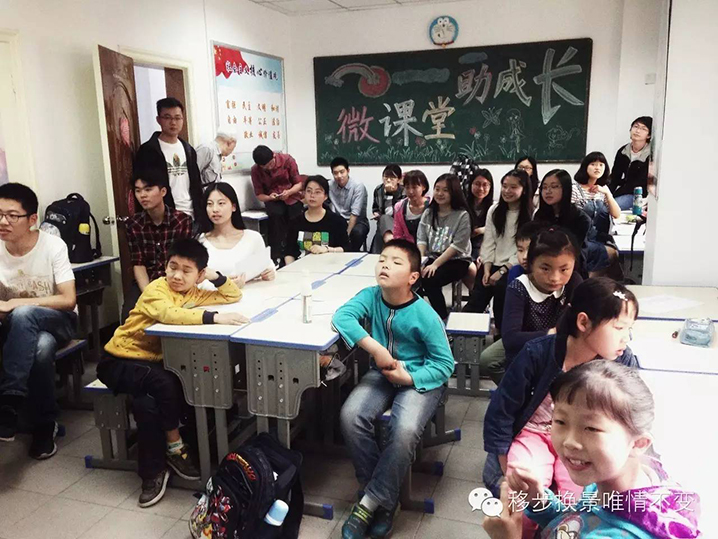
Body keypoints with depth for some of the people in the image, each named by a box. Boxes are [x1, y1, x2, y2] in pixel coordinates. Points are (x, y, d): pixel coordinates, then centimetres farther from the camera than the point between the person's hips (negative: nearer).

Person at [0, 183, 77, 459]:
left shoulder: (53, 246, -15)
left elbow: (68, 300, -20)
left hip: (57, 320, -2)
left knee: (23, 315, -35)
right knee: (40, 349, -33)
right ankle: (45, 426, -15)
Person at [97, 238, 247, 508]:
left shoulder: (193, 293, 0)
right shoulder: (155, 289, -20)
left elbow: (234, 295, 6)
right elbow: (169, 314, -42)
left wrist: (215, 276, -11)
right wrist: (214, 317, -50)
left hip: (154, 361, 6)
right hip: (120, 360, -6)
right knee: (165, 383, -32)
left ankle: (153, 471, -7)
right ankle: (174, 447, -11)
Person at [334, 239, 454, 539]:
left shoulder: (425, 316, -18)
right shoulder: (371, 297, -9)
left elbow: (445, 364, -12)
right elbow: (342, 316, -25)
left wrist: (408, 377, -22)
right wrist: (376, 349, -30)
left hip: (420, 379, -3)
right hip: (382, 374, 4)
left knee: (405, 431, -31)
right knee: (350, 416, -23)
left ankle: (371, 502, -8)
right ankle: (384, 499, -5)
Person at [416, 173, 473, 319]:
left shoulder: (462, 215, -7)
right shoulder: (428, 213, 10)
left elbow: (457, 246, -15)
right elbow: (421, 240, 5)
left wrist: (435, 264, -21)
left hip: (456, 261, -4)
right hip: (431, 258, 5)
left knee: (429, 280, -29)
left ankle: (443, 318, -9)